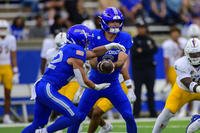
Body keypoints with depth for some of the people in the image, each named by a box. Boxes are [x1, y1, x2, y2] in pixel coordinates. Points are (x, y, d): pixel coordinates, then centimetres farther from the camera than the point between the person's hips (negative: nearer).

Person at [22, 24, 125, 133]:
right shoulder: (77, 53, -11)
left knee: (38, 124, 15)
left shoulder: (67, 48, 16)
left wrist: (111, 46, 32)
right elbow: (83, 82, -8)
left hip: (40, 87, 10)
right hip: (48, 90, -10)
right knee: (75, 116, -8)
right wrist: (97, 87, 9)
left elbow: (93, 53, 30)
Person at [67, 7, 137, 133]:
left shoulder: (125, 38, -8)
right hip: (95, 83, -1)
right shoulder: (95, 36, -10)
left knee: (129, 116, -7)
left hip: (113, 84, 1)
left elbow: (121, 61, -19)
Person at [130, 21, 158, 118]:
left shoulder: (150, 40, 13)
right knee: (137, 91, -6)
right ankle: (136, 112, -4)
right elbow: (133, 52, -11)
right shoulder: (134, 40, 3)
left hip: (149, 67, 3)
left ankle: (152, 112, 11)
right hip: (138, 69, -3)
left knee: (150, 91, 6)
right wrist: (148, 50, -17)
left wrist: (142, 51, -14)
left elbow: (155, 50, -3)